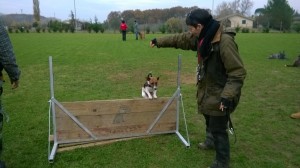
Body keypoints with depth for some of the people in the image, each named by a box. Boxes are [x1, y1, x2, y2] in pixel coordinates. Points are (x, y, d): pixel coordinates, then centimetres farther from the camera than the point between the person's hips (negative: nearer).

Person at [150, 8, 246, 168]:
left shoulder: (225, 41, -28)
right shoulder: (201, 38, -2)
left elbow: (238, 73, -26)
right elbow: (179, 39, 12)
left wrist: (227, 96, -31)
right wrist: (158, 41, 19)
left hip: (220, 95, -9)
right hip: (207, 91, 9)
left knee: (218, 129, 3)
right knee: (209, 122, 29)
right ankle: (211, 142, 55)